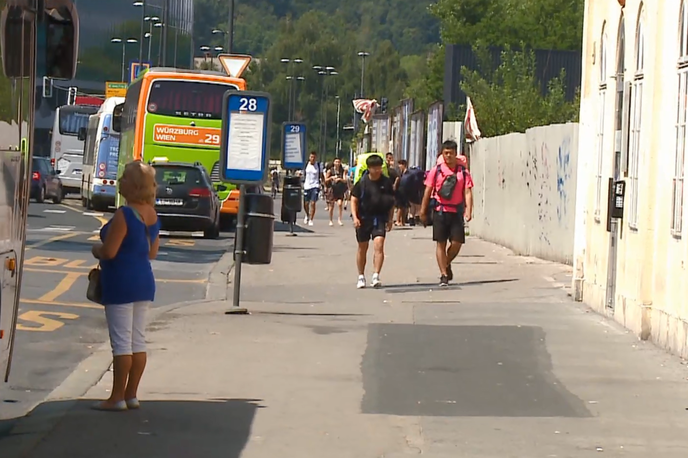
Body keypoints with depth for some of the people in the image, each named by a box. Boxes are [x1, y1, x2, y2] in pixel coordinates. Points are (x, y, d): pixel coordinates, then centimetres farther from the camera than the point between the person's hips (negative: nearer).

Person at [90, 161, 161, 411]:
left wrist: (96, 249, -1)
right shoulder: (152, 215, 7)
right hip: (144, 281, 8)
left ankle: (117, 397, 0)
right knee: (138, 341, 10)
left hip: (121, 283, -8)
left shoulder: (124, 215, -19)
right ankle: (131, 395, 16)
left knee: (121, 342, -4)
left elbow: (109, 251, -20)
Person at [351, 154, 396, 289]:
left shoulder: (386, 182, 0)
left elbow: (391, 201, 9)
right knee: (362, 248, 11)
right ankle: (361, 277, 23)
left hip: (380, 218, 0)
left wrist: (390, 219, 7)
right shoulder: (362, 182, -3)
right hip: (364, 218, 0)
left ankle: (376, 276, -18)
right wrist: (355, 217, -10)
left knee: (379, 245, -16)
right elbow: (354, 200, 0)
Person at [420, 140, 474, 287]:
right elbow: (428, 192, 4)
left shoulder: (463, 172, 3)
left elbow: (467, 192, -3)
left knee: (457, 242, -3)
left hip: (456, 211, 1)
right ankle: (444, 275, 4)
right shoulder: (436, 171, 2)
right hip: (440, 210, -1)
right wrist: (423, 211, 2)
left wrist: (468, 211, -16)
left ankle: (446, 264, 26)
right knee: (441, 243, 0)